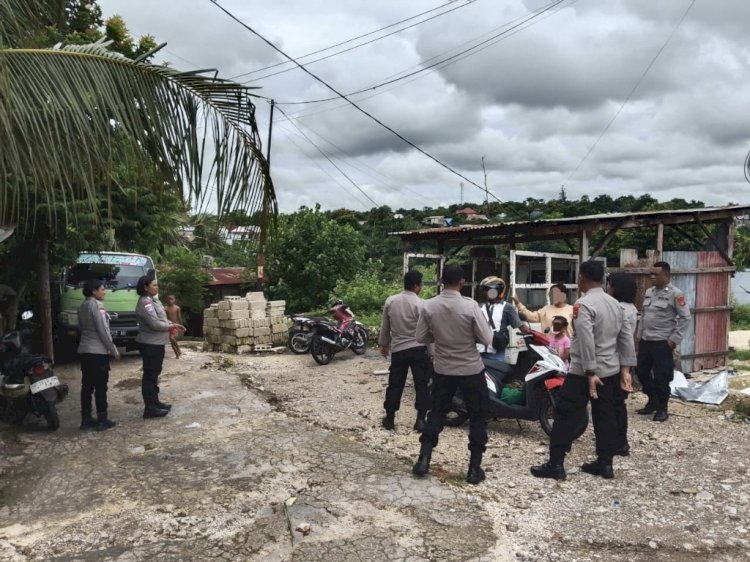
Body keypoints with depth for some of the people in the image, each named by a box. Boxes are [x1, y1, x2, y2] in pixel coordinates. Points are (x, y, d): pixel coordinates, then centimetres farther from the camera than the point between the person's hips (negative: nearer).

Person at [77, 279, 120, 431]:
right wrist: (114, 351, -8)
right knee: (100, 387, -4)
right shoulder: (97, 305, -13)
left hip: (84, 350, 8)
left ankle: (86, 420, 14)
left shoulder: (83, 306, 13)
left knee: (87, 386, 10)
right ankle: (102, 421, 0)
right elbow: (103, 331, -16)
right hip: (98, 351, -8)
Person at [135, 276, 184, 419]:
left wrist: (172, 324, 6)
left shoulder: (153, 300, 14)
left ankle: (155, 402, 29)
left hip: (156, 343, 10)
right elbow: (154, 323, -24)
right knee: (150, 375, -6)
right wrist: (170, 326, -11)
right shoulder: (145, 302, -18)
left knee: (154, 374, 18)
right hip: (150, 344, -10)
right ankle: (150, 408, -2)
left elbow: (160, 318, 21)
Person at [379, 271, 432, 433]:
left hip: (398, 349, 4)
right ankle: (420, 420, 4)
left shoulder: (390, 301, 1)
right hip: (419, 349, -3)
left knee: (395, 385, 12)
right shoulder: (420, 304, -12)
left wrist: (383, 344, 22)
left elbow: (385, 326, 9)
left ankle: (389, 419, 18)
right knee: (422, 385, 5)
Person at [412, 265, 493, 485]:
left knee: (437, 412, 19)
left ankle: (424, 458, 16)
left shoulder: (428, 306, -9)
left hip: (442, 369, 3)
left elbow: (421, 337, -1)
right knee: (477, 417, 11)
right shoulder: (470, 305, -18)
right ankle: (474, 468, 14)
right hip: (471, 370, -3)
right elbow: (487, 339, -14)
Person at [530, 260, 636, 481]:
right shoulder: (614, 303, 10)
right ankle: (605, 463, 20)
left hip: (584, 372, -8)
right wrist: (625, 367, 13)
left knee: (566, 415, -2)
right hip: (610, 370, 8)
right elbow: (626, 337, 12)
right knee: (605, 416, 14)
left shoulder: (584, 304, -17)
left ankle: (556, 464, 0)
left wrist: (590, 372, -23)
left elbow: (586, 341, -25)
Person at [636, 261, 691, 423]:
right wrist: (639, 335, 14)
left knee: (661, 376, 0)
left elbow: (685, 318, -11)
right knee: (641, 371, 13)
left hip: (662, 342, -7)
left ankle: (662, 408, 15)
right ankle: (653, 401, 31)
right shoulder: (649, 292, 10)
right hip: (645, 340, 7)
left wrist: (674, 340, -13)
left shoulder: (675, 294, -11)